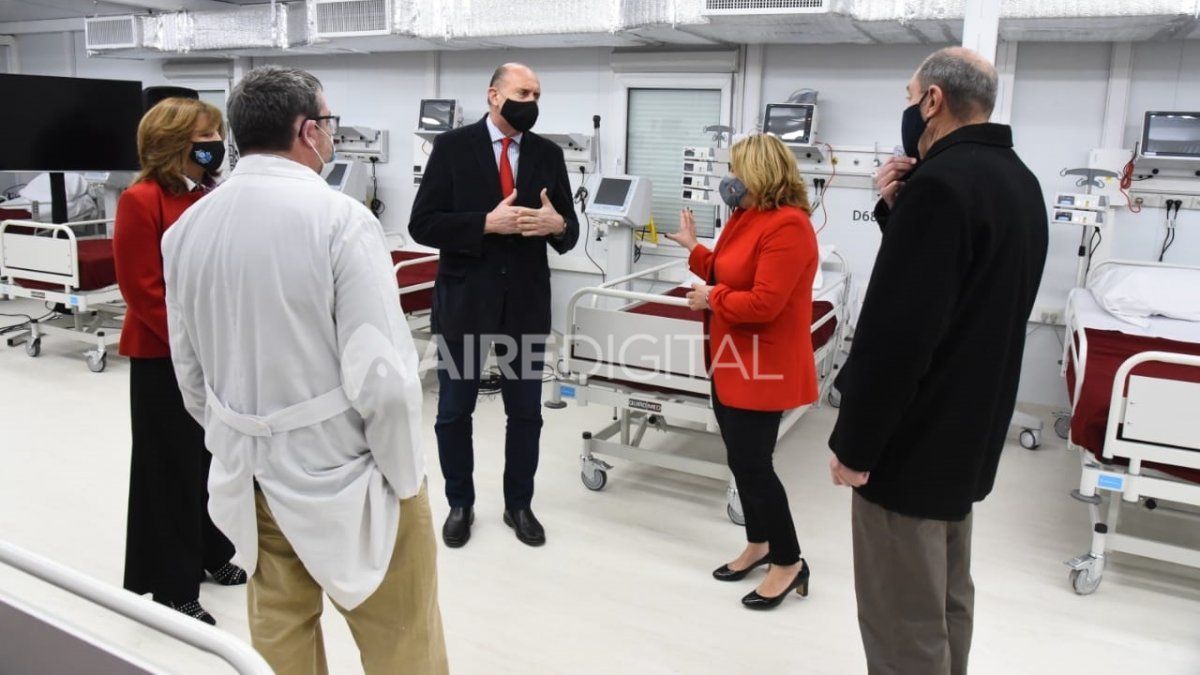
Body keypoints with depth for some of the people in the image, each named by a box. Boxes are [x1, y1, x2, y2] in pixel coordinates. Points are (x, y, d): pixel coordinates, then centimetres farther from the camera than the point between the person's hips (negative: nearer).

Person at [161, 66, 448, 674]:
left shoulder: (186, 227, 1)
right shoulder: (339, 217, -19)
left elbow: (188, 372, 8)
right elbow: (382, 374, -23)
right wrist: (404, 479, -9)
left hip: (248, 476, 7)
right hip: (343, 475, -6)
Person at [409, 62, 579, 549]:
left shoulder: (549, 154, 5)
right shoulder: (453, 147, -4)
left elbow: (569, 233, 6)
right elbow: (422, 224, -10)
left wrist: (558, 224, -18)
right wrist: (487, 223, -22)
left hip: (526, 302, 3)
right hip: (463, 300, -2)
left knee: (526, 412, 11)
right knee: (454, 412, 10)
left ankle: (518, 505, 30)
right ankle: (460, 505, 30)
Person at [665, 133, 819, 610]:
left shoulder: (787, 226, -21)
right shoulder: (747, 217, 10)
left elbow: (763, 303, -26)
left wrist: (712, 299, -14)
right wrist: (694, 250, 17)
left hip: (762, 369, -10)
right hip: (731, 362, 10)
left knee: (753, 465, -3)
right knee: (741, 460, 16)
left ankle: (790, 563, 14)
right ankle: (758, 544, 33)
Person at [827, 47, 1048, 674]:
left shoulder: (941, 182, -21)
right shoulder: (1016, 180, 10)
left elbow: (898, 330, -26)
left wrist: (853, 444, -16)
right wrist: (900, 211, 2)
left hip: (913, 437, -10)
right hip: (967, 428, 10)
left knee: (903, 623, 3)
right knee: (946, 601, 22)